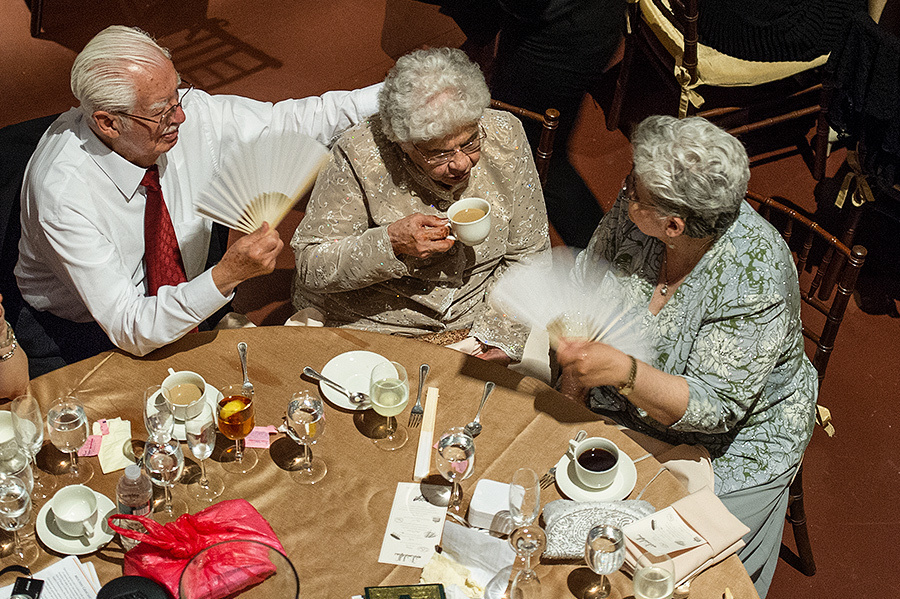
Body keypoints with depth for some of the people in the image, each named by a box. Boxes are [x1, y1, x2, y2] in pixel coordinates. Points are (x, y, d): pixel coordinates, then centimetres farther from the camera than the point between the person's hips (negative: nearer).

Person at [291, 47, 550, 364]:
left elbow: (528, 255, -3)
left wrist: (504, 338, -13)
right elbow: (309, 264, -16)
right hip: (364, 329, -5)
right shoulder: (360, 156, -23)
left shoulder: (504, 137, -14)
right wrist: (390, 243, -32)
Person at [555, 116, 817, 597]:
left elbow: (714, 408, -29)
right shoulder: (633, 213, -17)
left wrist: (623, 373, -44)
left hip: (734, 436, -5)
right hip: (629, 408, 5)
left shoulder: (755, 282, -32)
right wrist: (570, 397, -8)